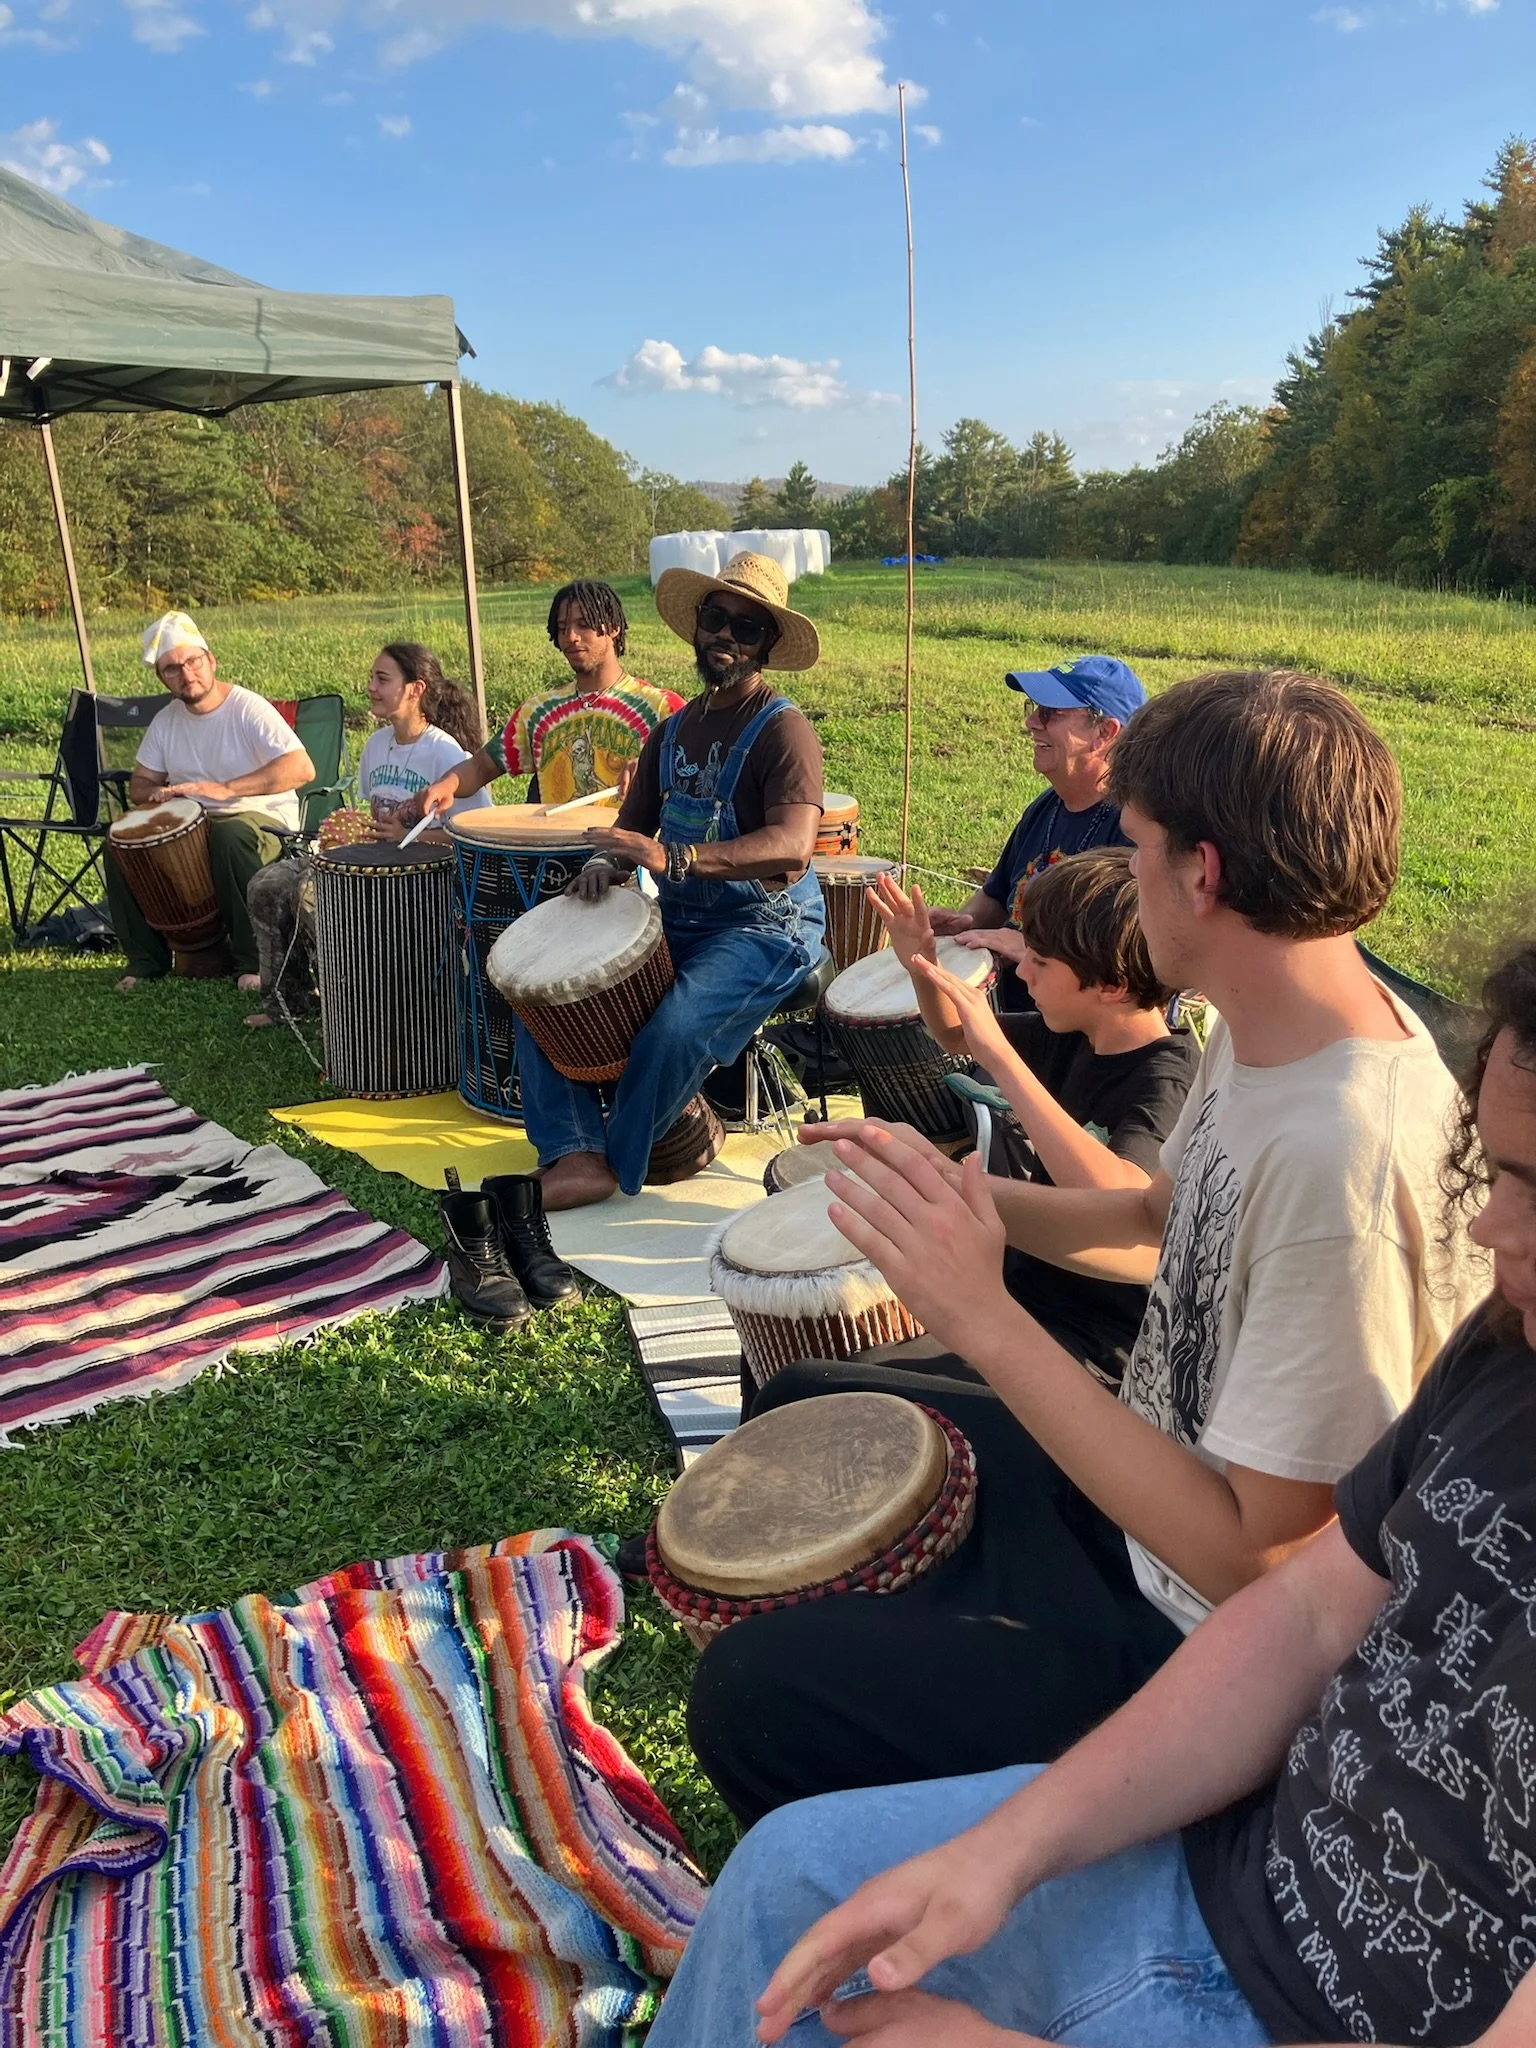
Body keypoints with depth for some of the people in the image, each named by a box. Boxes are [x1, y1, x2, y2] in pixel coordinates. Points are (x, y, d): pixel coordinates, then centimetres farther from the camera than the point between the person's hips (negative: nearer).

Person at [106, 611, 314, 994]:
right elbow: (139, 783, 16)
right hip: (191, 825, 6)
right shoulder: (165, 721, 7)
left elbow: (302, 768, -27)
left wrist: (226, 789, -34)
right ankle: (146, 957, 0)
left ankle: (253, 962, -25)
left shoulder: (248, 709, -13)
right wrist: (155, 794, -11)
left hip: (262, 820, -6)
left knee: (230, 835, -39)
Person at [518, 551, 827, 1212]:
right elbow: (636, 825, 17)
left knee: (676, 1028, -32)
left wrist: (674, 858, -39)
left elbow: (793, 846, -28)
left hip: (766, 928, -7)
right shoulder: (674, 730, 12)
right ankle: (576, 1155, -14)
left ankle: (617, 1164, -8)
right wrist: (604, 865, -9)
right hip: (675, 920, 8)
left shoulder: (782, 729, -12)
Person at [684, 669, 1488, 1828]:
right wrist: (956, 1194, -5)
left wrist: (985, 1317, -31)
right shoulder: (1270, 1032, -5)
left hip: (1202, 1648, -9)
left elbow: (1252, 1557, -30)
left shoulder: (1343, 1157, -35)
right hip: (1147, 1482, 9)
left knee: (751, 1694, -12)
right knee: (804, 1406, 17)